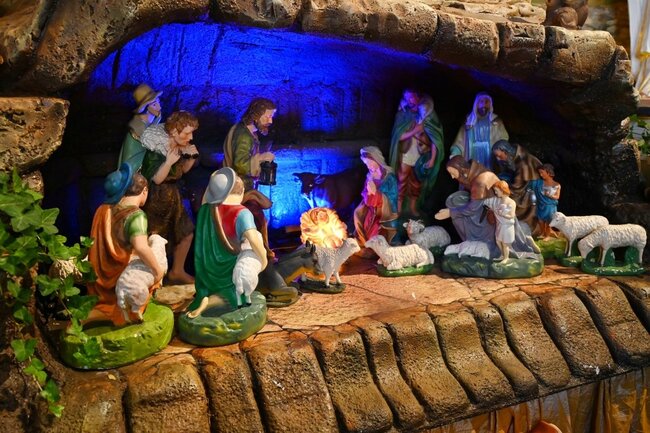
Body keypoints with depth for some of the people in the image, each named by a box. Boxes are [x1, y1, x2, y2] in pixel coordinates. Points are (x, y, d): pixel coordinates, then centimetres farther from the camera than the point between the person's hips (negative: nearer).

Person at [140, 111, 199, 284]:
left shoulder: (180, 145, -2)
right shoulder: (157, 149, -23)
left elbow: (184, 169, 12)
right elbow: (156, 179, -22)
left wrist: (192, 157, -6)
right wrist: (168, 162, -36)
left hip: (172, 196, 8)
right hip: (155, 198, -8)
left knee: (187, 232, 13)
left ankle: (177, 272, 28)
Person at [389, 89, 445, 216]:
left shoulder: (428, 116, -7)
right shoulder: (403, 115, -4)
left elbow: (435, 139, -9)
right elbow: (399, 137, -10)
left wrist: (432, 159, -14)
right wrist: (414, 131, -23)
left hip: (421, 157, 0)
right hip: (405, 156, 0)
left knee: (417, 183, 12)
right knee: (402, 182, 2)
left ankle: (413, 207, 27)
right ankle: (398, 208, 10)